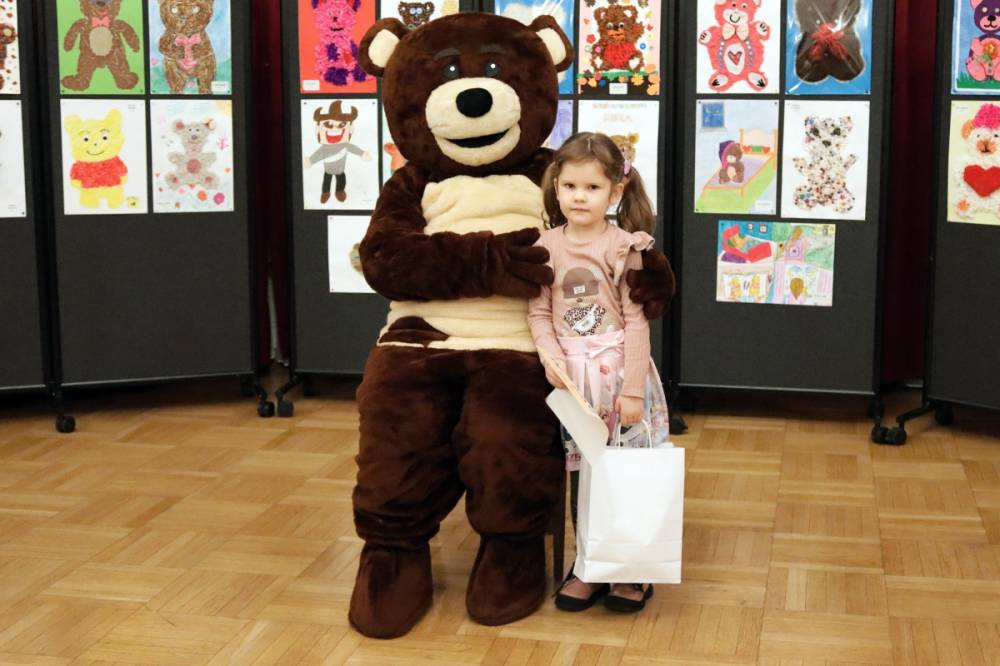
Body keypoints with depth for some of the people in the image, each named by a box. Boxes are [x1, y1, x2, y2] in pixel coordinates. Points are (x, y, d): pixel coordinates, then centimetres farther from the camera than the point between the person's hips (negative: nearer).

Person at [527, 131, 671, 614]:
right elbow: (538, 312, 2)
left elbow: (636, 321, -8)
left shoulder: (624, 247, -7)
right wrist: (551, 355, -17)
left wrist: (633, 390, -11)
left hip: (618, 367, -3)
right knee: (580, 474, 10)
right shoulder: (546, 246, 2)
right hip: (570, 374, 3)